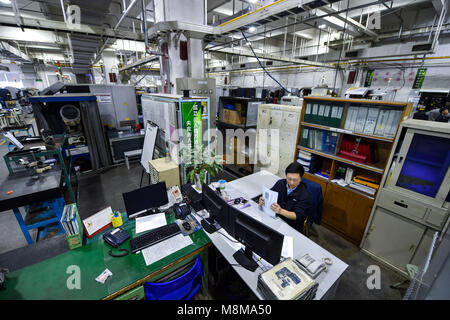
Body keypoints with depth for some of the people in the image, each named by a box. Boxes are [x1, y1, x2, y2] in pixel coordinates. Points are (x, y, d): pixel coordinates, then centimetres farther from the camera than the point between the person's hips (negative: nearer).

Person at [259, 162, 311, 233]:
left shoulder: (304, 195, -13)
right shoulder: (280, 183, 1)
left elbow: (298, 216, -18)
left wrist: (280, 211, -35)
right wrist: (263, 200, -19)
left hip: (291, 226, -5)